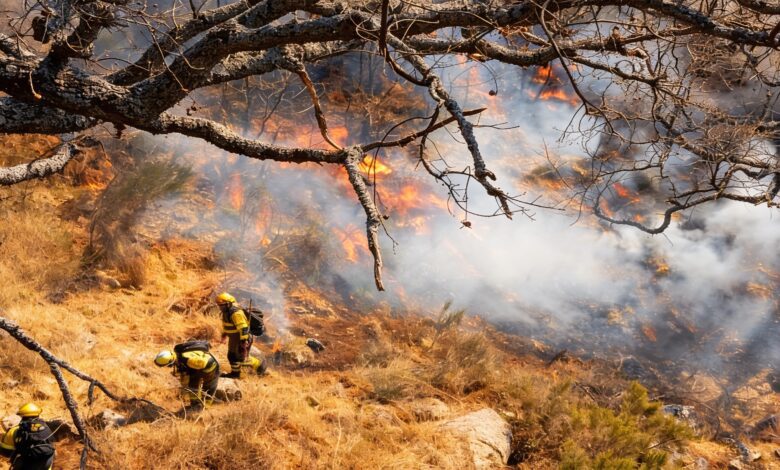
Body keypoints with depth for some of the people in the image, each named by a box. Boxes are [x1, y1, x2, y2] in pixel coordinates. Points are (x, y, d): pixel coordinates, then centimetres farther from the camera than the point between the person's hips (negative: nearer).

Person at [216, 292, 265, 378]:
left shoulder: (236, 313, -31)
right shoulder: (226, 311, 2)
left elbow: (243, 328, -33)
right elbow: (225, 324, 20)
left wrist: (244, 341, -33)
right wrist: (224, 335, 28)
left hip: (242, 338, -10)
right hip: (233, 338, 10)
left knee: (242, 359, -1)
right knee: (232, 355, 17)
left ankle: (259, 365, 16)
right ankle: (235, 373, 32)